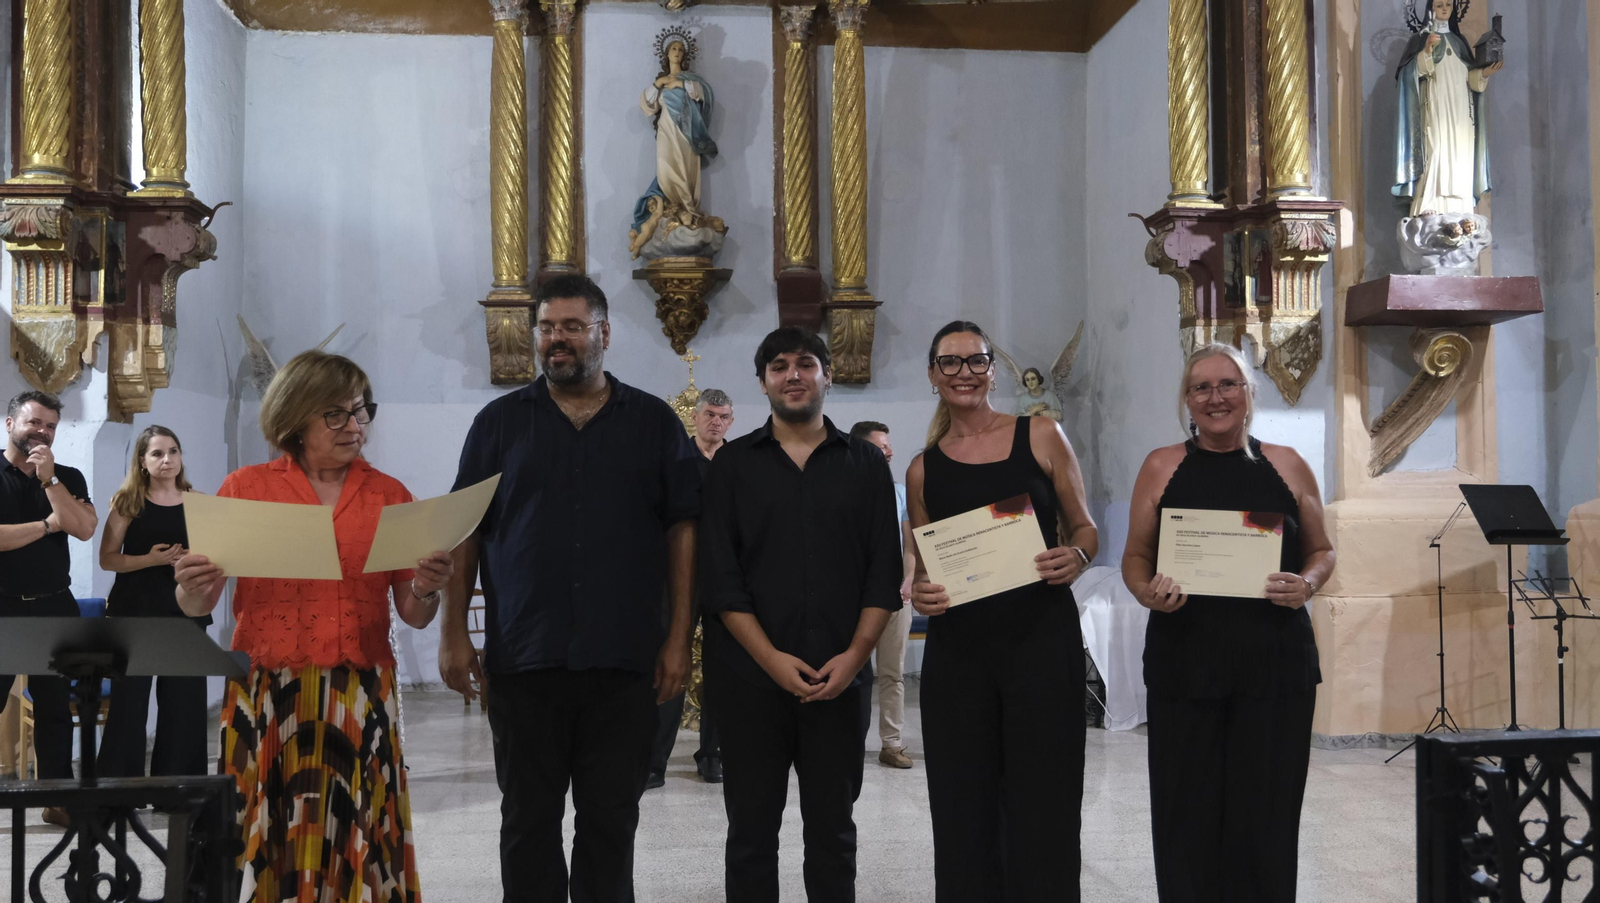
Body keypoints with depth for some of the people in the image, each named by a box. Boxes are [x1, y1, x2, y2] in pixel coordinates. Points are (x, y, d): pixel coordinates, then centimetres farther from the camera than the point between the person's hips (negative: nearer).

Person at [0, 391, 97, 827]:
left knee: (55, 708, 9)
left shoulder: (68, 477, 8)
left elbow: (84, 528, -8)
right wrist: (47, 525, -9)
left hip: (55, 607, 3)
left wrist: (49, 479, -13)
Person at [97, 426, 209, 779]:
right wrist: (151, 559, -18)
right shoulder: (127, 502, 1)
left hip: (186, 610, 2)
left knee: (184, 701, 3)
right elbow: (107, 558, -3)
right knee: (129, 701, -1)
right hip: (134, 611, -2)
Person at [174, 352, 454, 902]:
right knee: (269, 844, 1)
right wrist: (192, 588, -17)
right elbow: (197, 606, 5)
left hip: (360, 699, 1)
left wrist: (425, 591, -12)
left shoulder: (390, 496, 9)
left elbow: (412, 615, 9)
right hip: (268, 696, -1)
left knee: (354, 842, 0)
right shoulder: (245, 488, 5)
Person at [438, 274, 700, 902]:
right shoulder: (500, 421, 7)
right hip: (523, 658, 1)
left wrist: (679, 638, -3)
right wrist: (453, 632, -1)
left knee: (612, 820, 8)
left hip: (624, 662, 0)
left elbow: (682, 530, 3)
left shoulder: (654, 422, 5)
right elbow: (464, 533, 6)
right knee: (528, 819, 9)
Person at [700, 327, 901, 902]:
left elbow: (884, 572, 4)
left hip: (841, 678, 1)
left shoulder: (866, 464, 8)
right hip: (750, 677, -1)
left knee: (833, 830, 9)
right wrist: (771, 658, -11)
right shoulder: (733, 464, 5)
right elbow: (719, 575, -2)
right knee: (751, 831, 6)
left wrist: (855, 655, -9)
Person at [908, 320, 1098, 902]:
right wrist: (921, 594, -5)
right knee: (963, 809, 7)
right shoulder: (923, 470, 9)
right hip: (956, 649, 2)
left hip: (1042, 639, -2)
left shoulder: (1041, 437, 4)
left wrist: (1075, 558, -13)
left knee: (1042, 807, 1)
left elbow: (1084, 528, 8)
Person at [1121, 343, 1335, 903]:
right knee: (1189, 815, 0)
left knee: (1267, 817, 1)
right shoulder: (1162, 467, 5)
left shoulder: (1286, 465, 7)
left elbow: (1321, 551, 15)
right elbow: (1135, 559, 10)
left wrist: (1306, 585, -6)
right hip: (1184, 662, 0)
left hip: (1275, 663, 1)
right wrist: (1149, 593, -11)